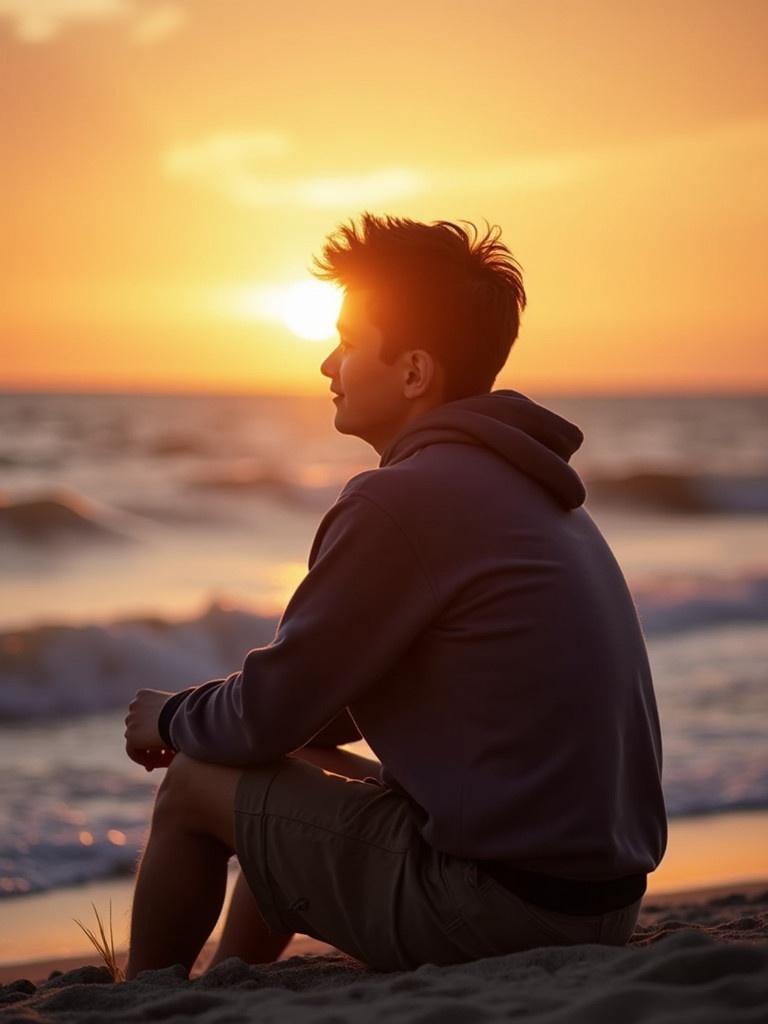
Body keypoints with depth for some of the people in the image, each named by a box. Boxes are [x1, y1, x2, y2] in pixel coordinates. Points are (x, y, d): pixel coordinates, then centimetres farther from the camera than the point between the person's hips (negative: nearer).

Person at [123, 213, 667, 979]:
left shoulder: (404, 499, -17)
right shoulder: (522, 485, 13)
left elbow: (272, 712, -10)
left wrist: (170, 720, 11)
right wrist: (208, 721, 21)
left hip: (495, 907, -9)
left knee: (194, 785, 7)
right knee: (296, 769, 27)